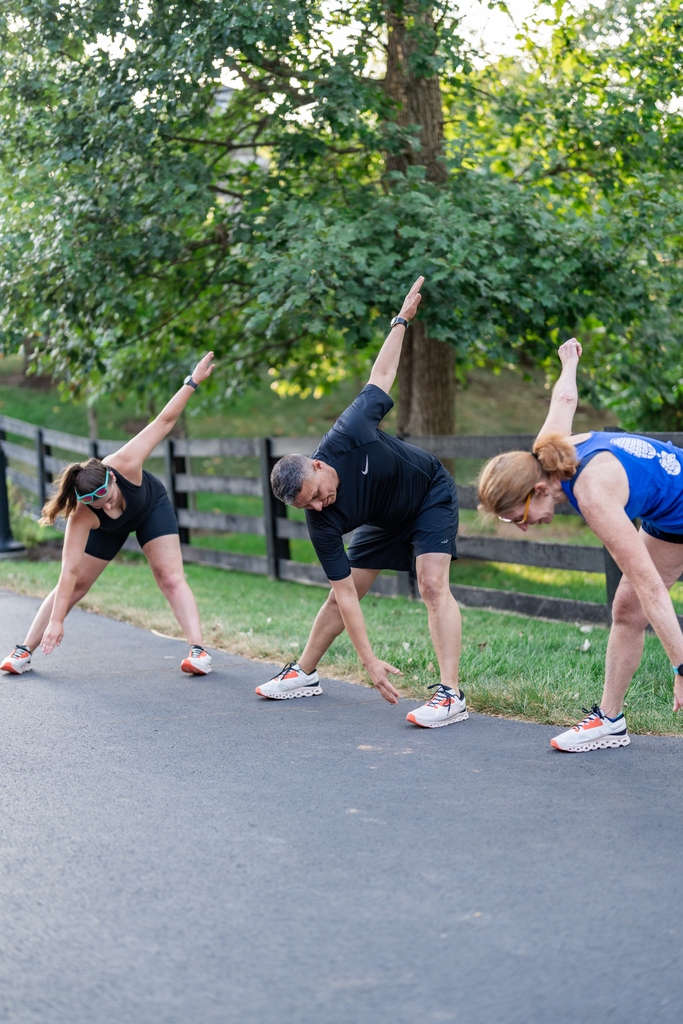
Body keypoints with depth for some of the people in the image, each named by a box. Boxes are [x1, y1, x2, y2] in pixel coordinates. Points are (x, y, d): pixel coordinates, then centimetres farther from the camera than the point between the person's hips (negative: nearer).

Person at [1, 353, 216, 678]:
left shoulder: (125, 465, -42)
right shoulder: (82, 516, -40)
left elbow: (164, 420, -34)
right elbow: (69, 570, -39)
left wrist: (193, 381, -34)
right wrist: (56, 622, -41)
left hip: (153, 507, 0)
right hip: (109, 530, 0)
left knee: (171, 577, -15)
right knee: (74, 586, 0)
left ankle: (199, 651, -21)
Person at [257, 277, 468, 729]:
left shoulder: (347, 438, -36)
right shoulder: (322, 523, -26)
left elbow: (381, 377, -17)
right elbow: (346, 594, -25)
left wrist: (402, 320, -13)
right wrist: (370, 661, -32)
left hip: (431, 495, -4)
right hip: (386, 520, 4)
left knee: (433, 585, -21)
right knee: (339, 594, 6)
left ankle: (451, 694, -26)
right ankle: (304, 675, 26)